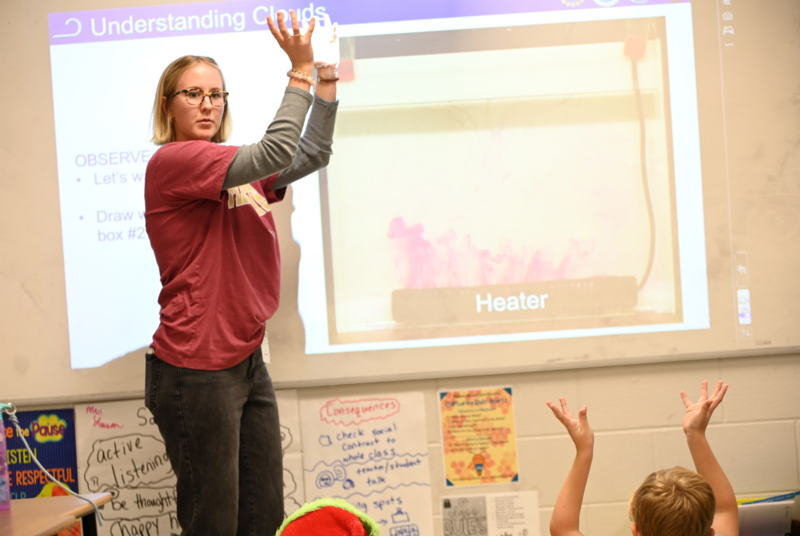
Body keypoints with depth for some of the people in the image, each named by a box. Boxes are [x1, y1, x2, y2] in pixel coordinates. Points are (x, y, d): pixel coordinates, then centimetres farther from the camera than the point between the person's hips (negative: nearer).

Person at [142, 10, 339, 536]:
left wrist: (326, 78, 9)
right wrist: (300, 74, -20)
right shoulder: (171, 162, -12)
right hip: (197, 371, -9)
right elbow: (275, 154, -22)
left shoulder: (233, 172, 15)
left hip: (247, 364, 9)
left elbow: (313, 155, 16)